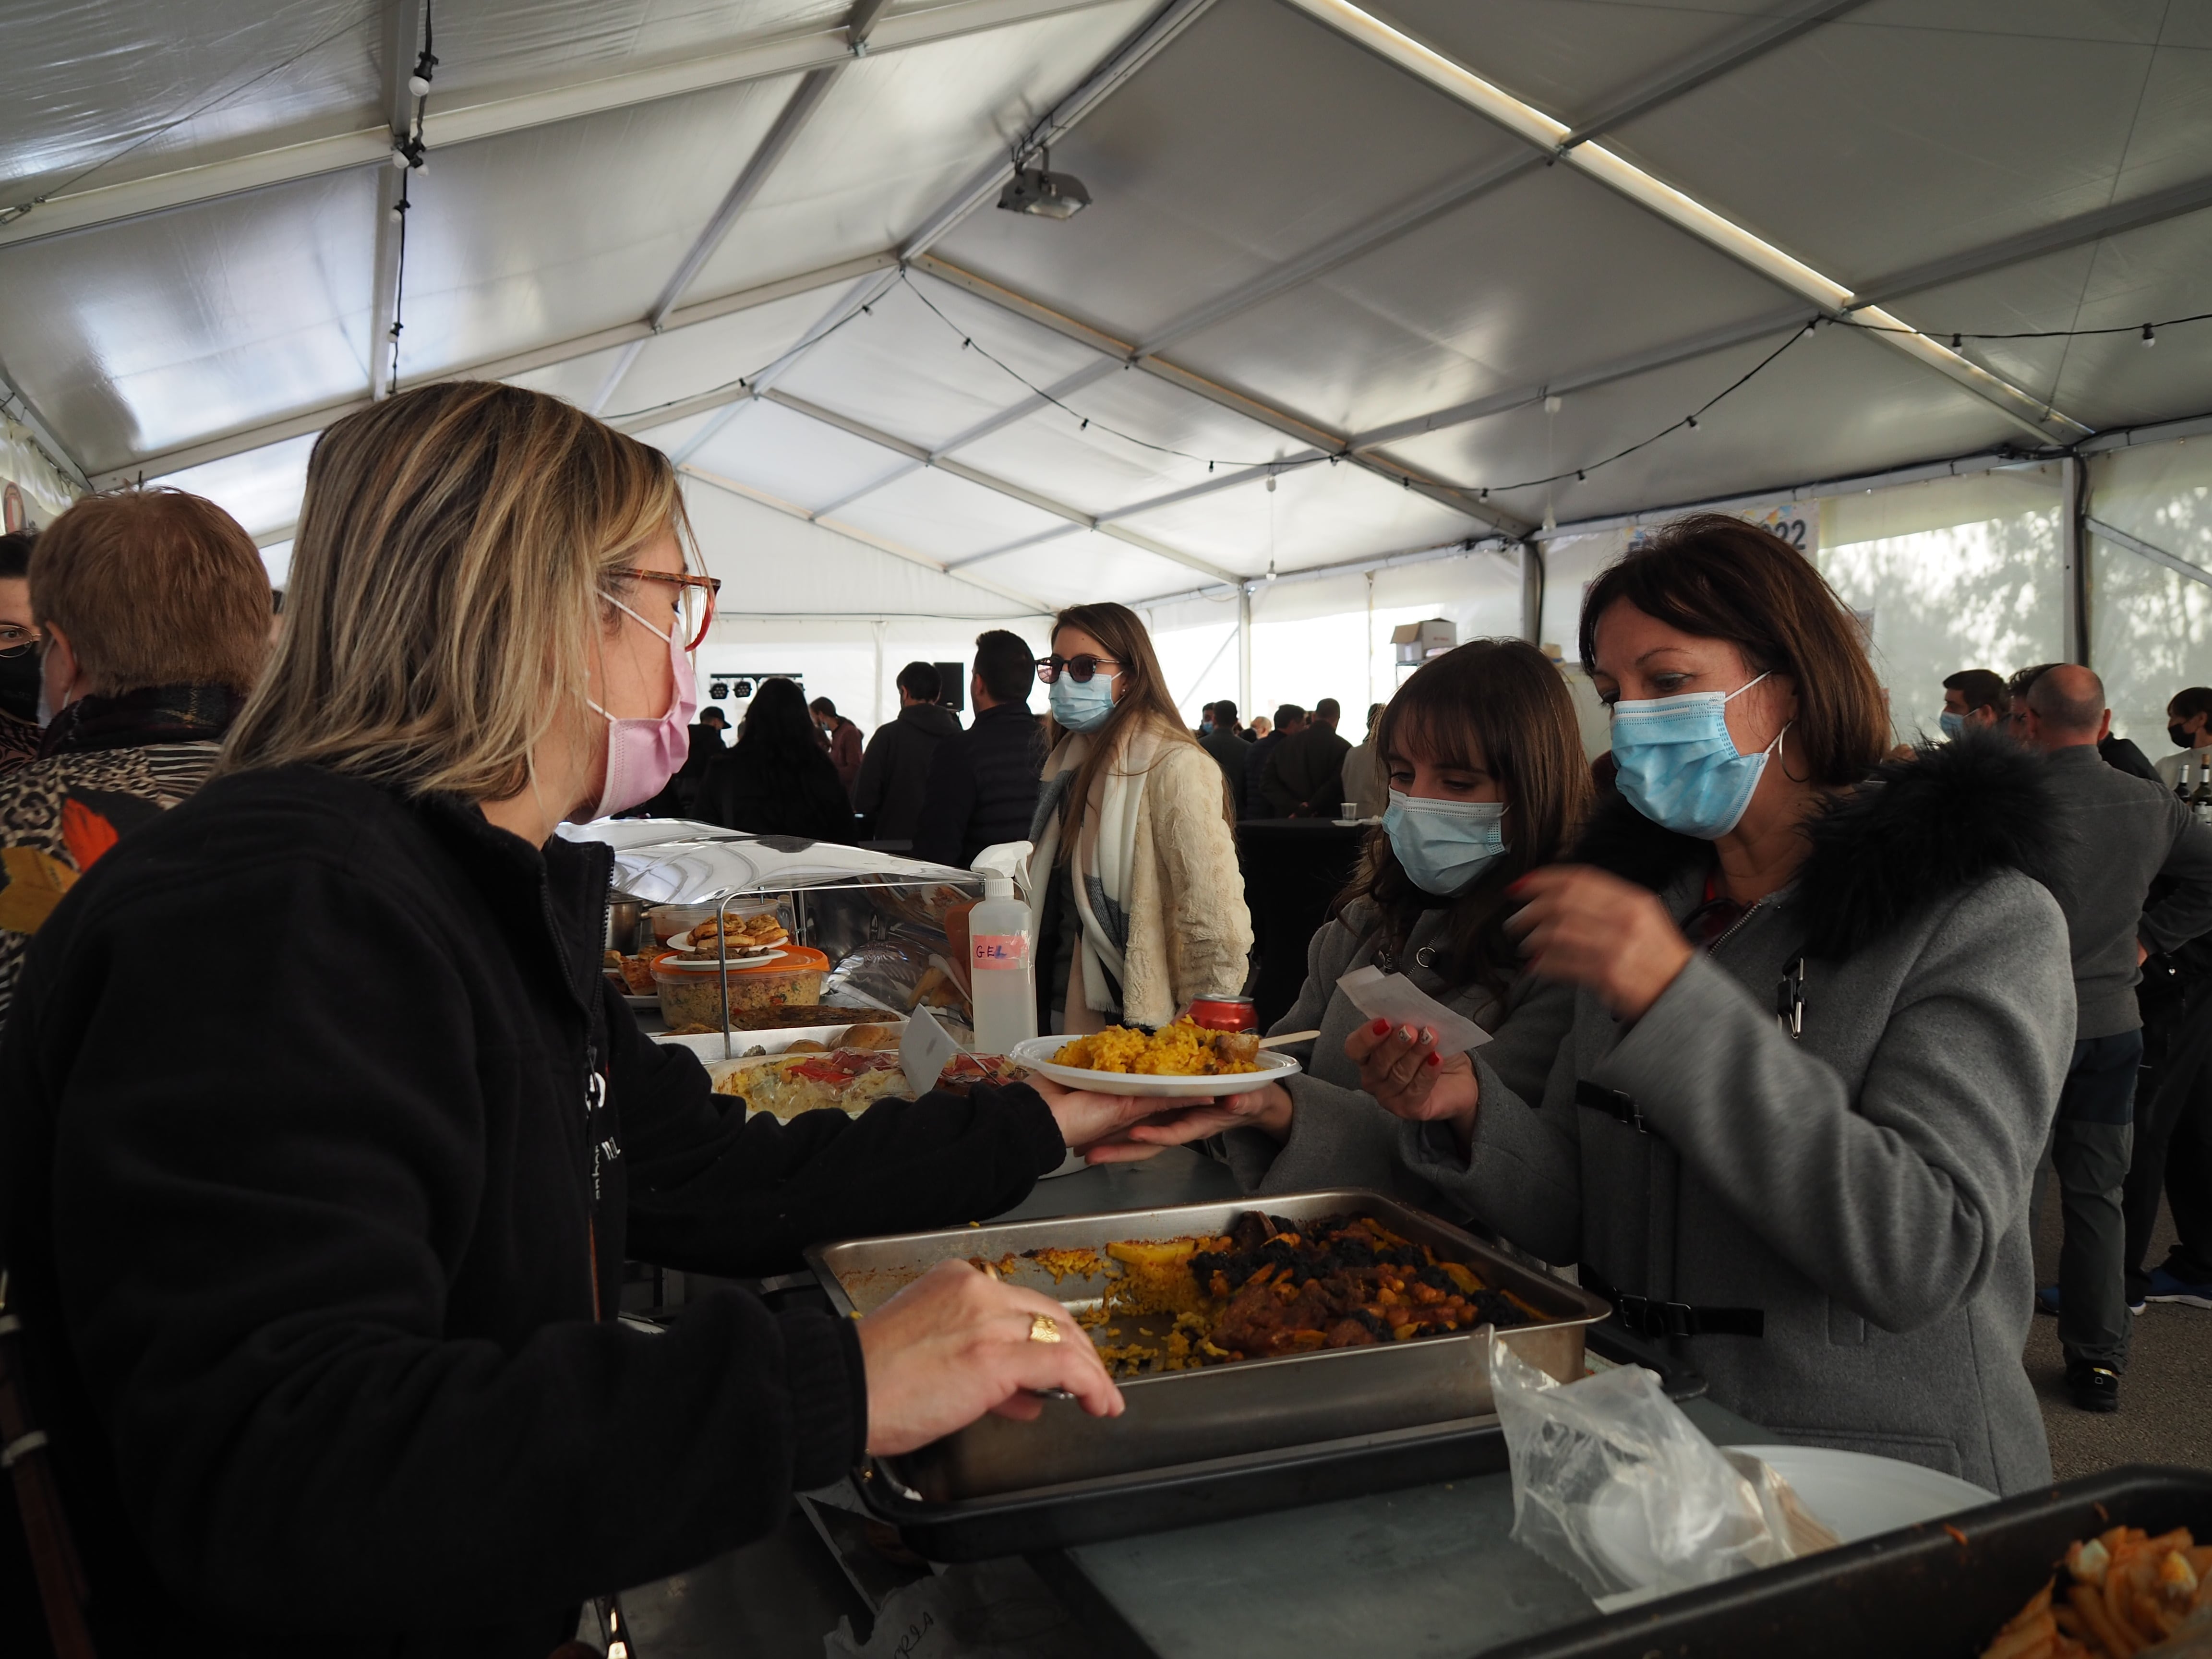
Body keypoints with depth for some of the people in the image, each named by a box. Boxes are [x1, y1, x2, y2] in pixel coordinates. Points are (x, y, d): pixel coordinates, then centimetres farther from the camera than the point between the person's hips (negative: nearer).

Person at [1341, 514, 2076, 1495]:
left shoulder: (1982, 918, -8)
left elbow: (1920, 1256, -21)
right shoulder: (1646, 896, 7)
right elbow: (1579, 1223, 8)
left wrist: (1676, 1003, -26)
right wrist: (1469, 1113, -12)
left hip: (1882, 1486, -3)